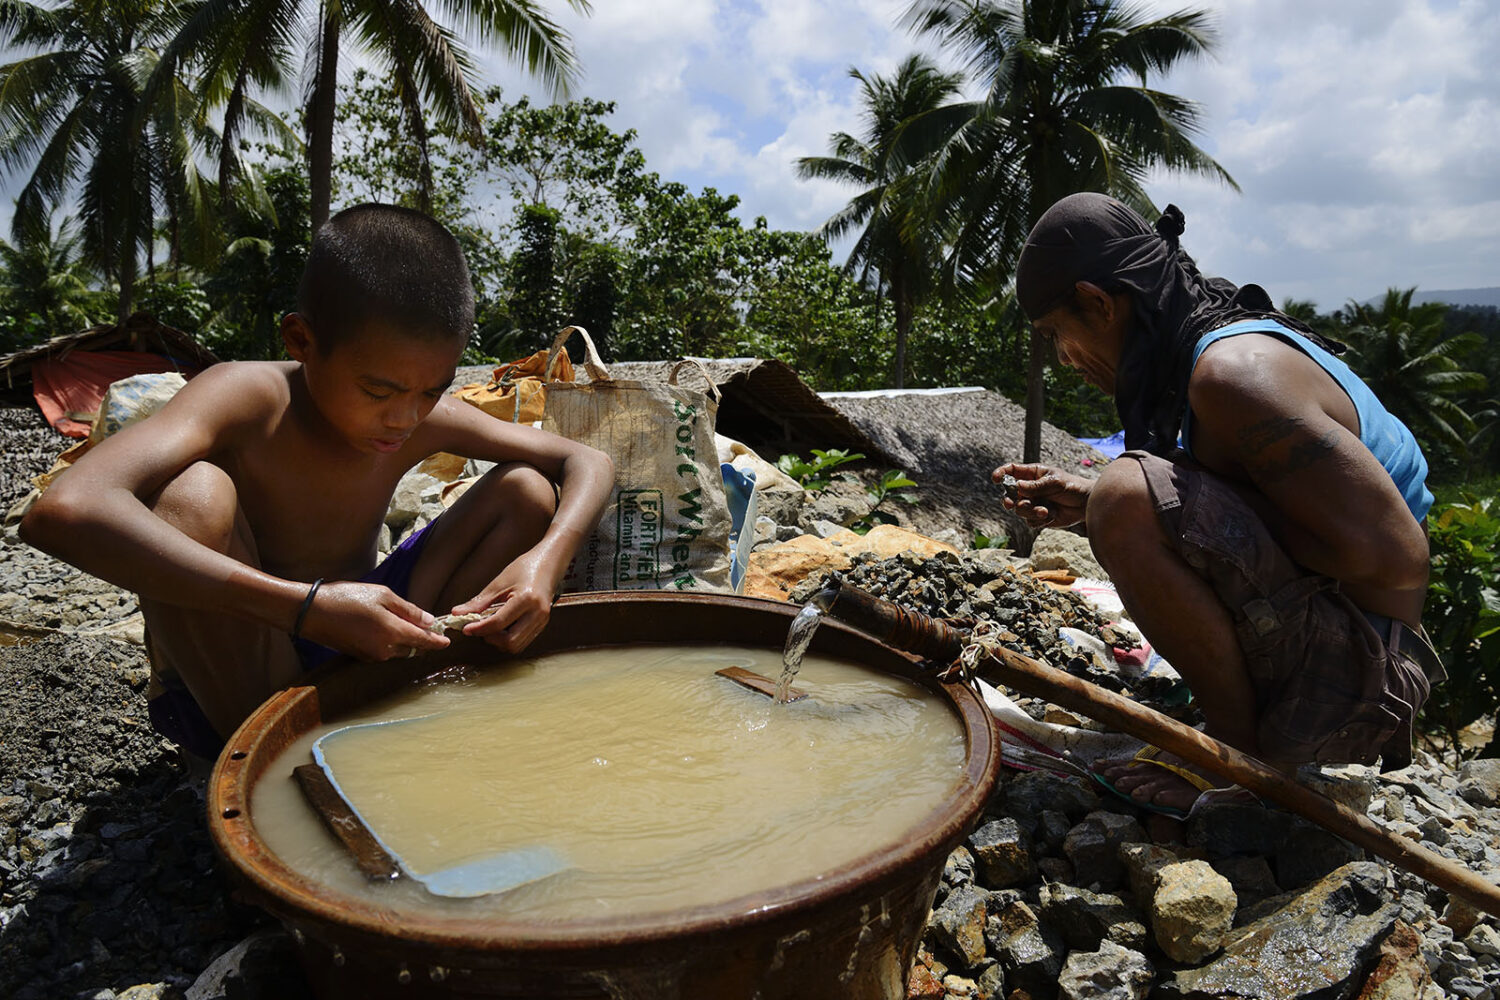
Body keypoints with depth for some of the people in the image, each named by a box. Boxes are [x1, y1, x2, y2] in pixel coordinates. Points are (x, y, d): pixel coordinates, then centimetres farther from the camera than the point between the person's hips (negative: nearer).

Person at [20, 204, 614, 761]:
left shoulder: (427, 418, -10)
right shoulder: (247, 398, -24)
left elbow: (587, 463, -3)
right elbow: (61, 512, -41)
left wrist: (545, 560, -26)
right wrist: (306, 608, -47)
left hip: (352, 655, 4)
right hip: (230, 682, -4)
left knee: (526, 490, -7)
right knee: (193, 497, -32)